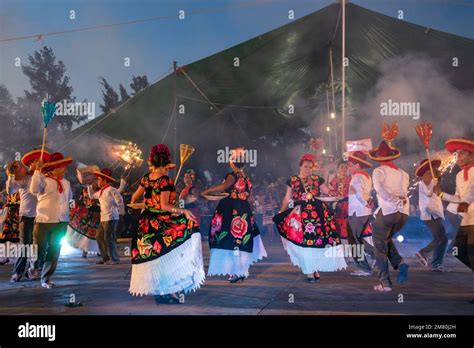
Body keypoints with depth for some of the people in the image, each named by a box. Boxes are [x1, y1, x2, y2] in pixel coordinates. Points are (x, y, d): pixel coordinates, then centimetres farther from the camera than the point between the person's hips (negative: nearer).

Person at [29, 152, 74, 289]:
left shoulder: (66, 183, 11)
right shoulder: (44, 180, -6)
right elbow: (34, 189, -27)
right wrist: (38, 171, -27)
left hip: (61, 222, 5)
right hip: (43, 221, -5)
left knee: (54, 252, 8)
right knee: (39, 250, -1)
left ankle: (46, 279, 20)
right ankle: (34, 267, 33)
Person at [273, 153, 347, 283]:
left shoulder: (318, 180, 9)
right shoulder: (292, 181, 7)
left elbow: (329, 193, 9)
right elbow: (287, 199, 5)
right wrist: (280, 213, -3)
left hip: (317, 213, 1)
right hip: (300, 214, -1)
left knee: (317, 242, 1)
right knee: (304, 243, -2)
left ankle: (316, 269, 15)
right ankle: (309, 272, 6)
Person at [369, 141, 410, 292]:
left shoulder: (379, 171, 1)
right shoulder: (403, 173, 18)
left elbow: (379, 188, -18)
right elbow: (404, 192, 11)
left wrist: (395, 201, -16)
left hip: (388, 211, -5)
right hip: (404, 212, 6)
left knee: (380, 245, 6)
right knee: (386, 239, 26)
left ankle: (385, 282, 4)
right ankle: (400, 263, 3)